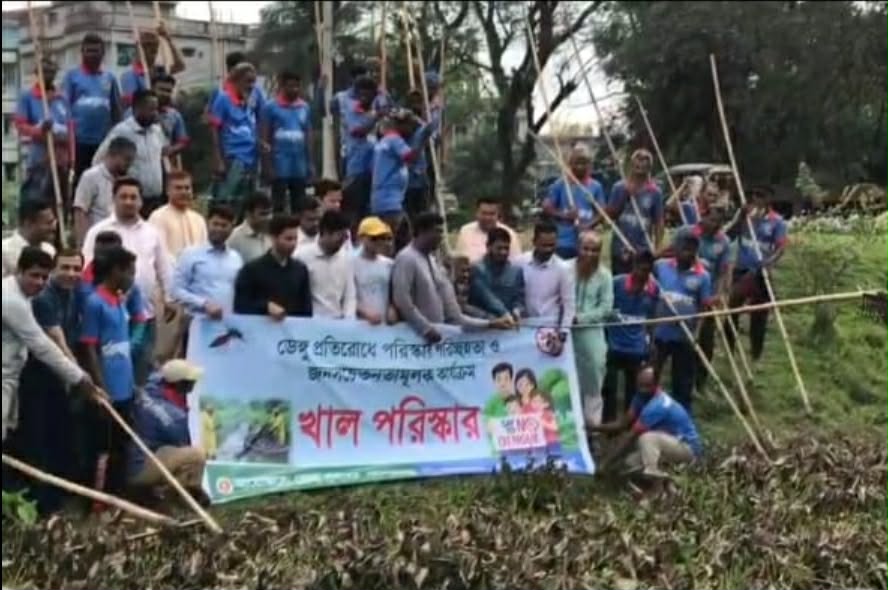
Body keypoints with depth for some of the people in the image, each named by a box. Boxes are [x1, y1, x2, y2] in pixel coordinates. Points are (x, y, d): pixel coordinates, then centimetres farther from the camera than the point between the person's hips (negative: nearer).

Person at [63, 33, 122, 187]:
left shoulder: (109, 78, 11)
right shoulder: (72, 75, 3)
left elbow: (116, 110, 13)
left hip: (104, 140, 3)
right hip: (79, 140, -3)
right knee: (78, 180, 1)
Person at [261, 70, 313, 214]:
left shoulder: (305, 107, 9)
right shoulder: (270, 106, -4)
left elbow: (308, 137, 14)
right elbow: (264, 138, -5)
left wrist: (310, 163, 10)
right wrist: (267, 165, -10)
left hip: (299, 166, 4)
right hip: (280, 166, -4)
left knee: (299, 207, 8)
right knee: (279, 206, 0)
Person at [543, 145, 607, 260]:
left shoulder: (595, 187, 5)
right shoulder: (560, 185, 1)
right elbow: (546, 208, 0)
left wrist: (590, 224, -15)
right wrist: (564, 215, -17)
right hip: (564, 243, -2)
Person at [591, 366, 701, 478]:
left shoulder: (657, 405, -30)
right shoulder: (642, 396, -3)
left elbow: (631, 436, -28)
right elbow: (623, 423, 0)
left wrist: (606, 462, -24)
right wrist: (594, 428, -13)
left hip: (688, 447, -9)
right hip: (673, 442, 9)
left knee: (646, 438, -32)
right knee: (631, 462, -4)